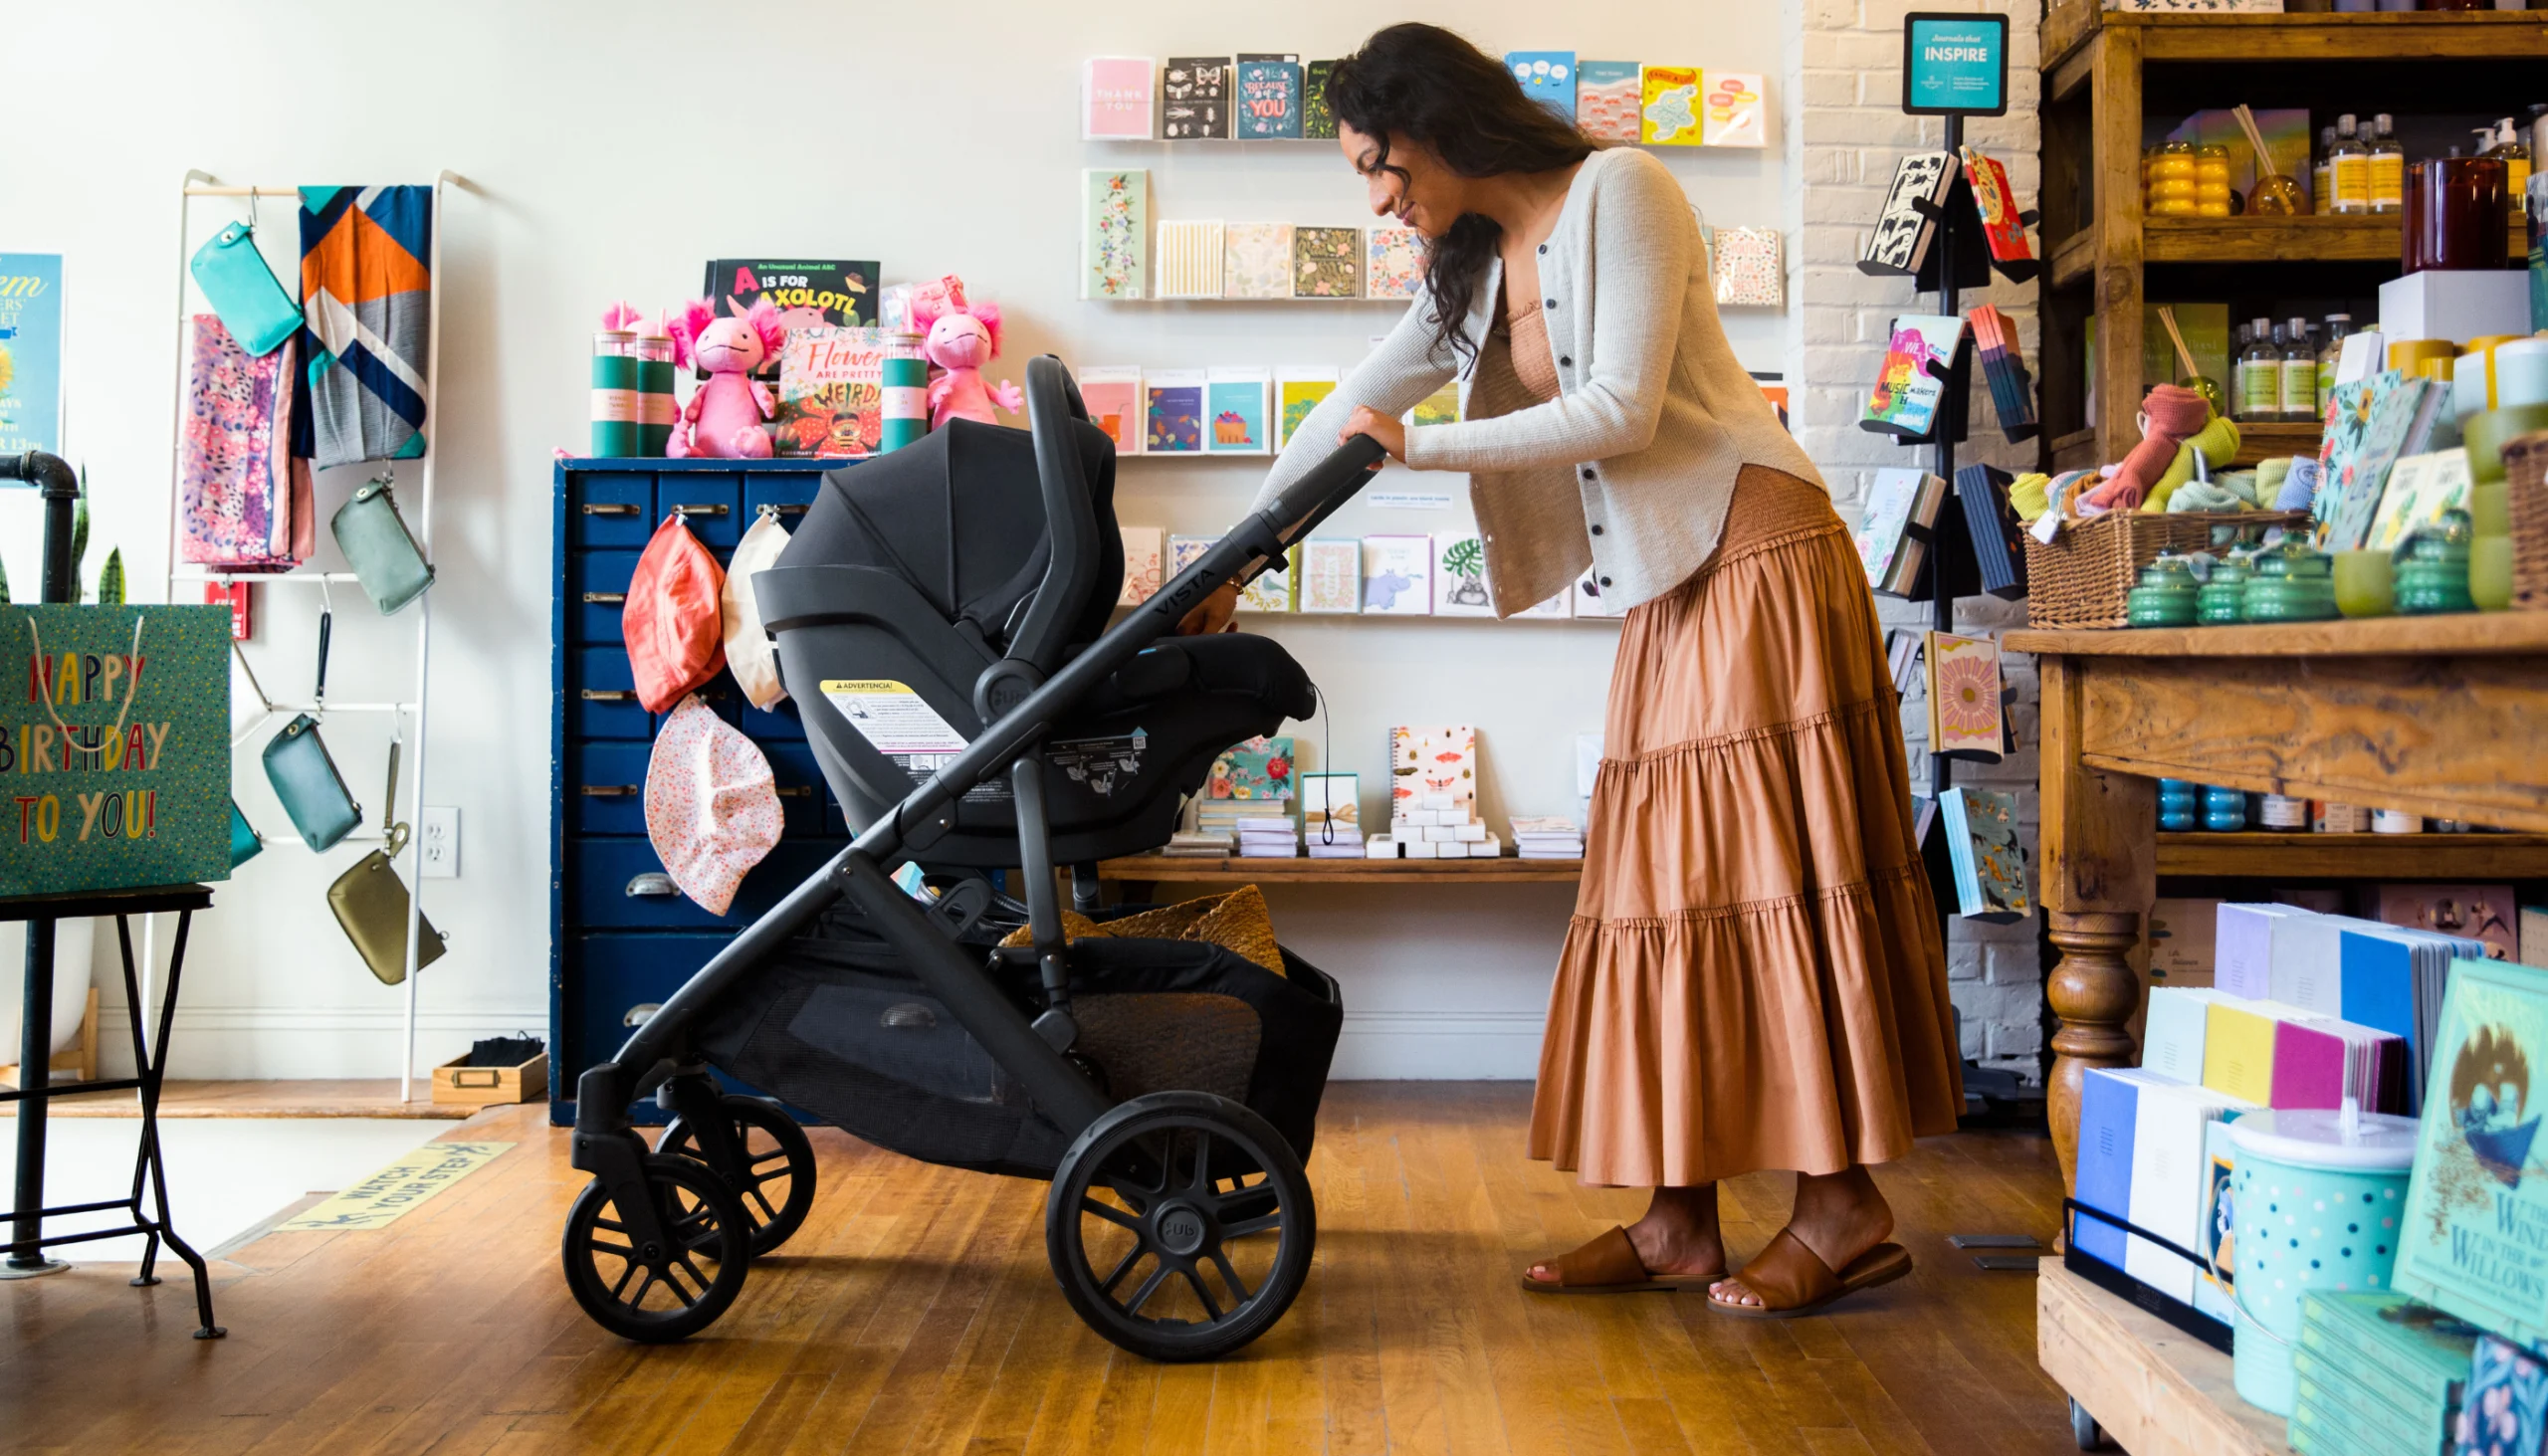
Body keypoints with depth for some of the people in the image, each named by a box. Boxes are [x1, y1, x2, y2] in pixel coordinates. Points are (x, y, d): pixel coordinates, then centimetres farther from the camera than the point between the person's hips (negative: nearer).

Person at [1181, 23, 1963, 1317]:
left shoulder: (1617, 192, -9)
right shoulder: (1473, 268, 15)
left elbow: (1622, 410, -17)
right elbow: (1355, 408, 16)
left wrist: (1419, 449, -15)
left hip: (1760, 558, -8)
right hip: (1668, 592, 8)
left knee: (1769, 867, -8)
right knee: (1665, 879, 3)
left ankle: (1843, 1208, -1)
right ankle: (1676, 1220, 7)